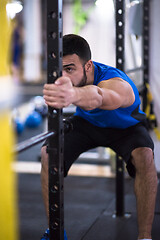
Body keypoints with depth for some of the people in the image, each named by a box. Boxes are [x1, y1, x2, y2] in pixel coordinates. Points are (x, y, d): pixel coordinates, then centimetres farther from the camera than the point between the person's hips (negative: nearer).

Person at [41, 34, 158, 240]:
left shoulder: (115, 83, -45)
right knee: (48, 152, -20)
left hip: (126, 125, -4)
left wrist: (73, 95, -93)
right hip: (87, 122, 4)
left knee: (144, 156, -35)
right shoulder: (73, 73, -27)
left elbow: (97, 96, -74)